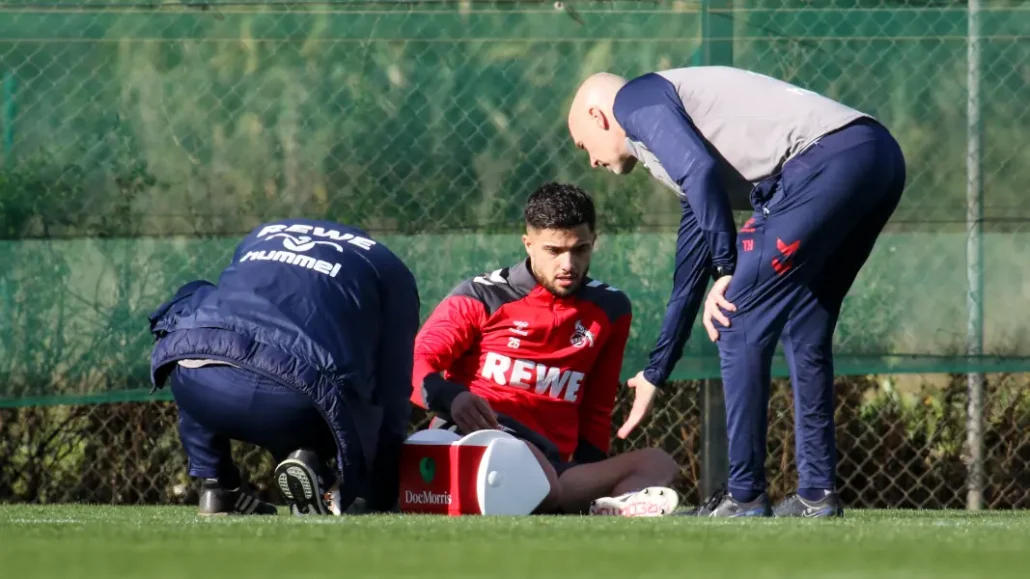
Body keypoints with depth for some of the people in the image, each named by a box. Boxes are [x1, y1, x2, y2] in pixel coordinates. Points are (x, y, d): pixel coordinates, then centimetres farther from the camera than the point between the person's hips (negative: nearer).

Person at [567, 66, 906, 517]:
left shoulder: (634, 99, 11)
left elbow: (702, 171, -9)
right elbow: (688, 280, 42)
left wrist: (727, 271, -9)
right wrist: (655, 375, 49)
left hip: (826, 159, -9)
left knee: (739, 323, -2)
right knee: (804, 331, 19)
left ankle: (744, 497, 0)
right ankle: (817, 494, 18)